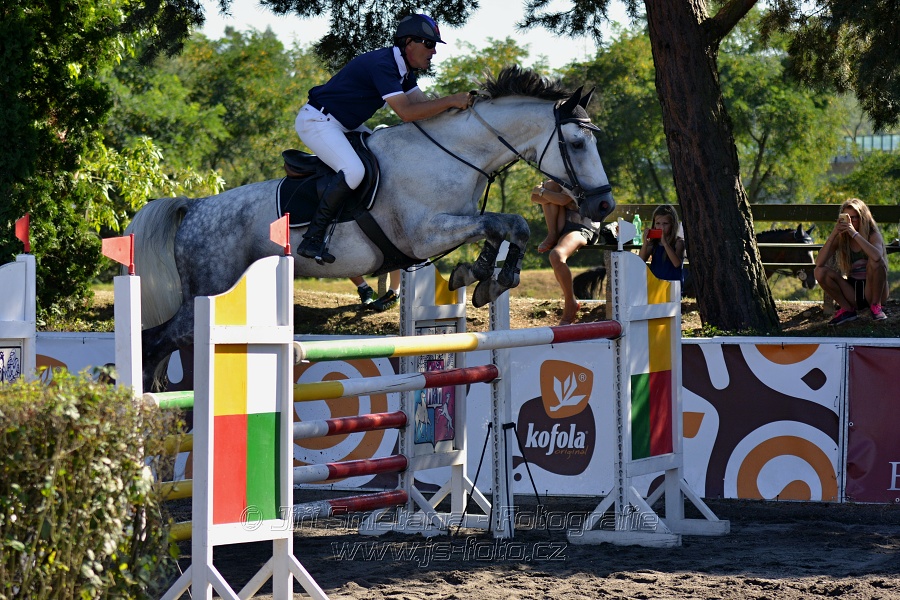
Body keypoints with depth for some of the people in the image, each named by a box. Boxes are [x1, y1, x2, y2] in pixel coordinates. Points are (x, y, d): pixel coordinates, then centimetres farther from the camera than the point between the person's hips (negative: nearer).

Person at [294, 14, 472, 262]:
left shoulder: (403, 69, 6)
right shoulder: (382, 65, -25)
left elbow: (423, 104, 4)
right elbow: (406, 112, -33)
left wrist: (463, 102, -9)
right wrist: (451, 101, -30)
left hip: (345, 125, 11)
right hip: (316, 121, -11)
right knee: (353, 171, -30)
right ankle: (312, 239, -25)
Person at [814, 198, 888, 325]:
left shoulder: (873, 235, -9)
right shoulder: (840, 238, -1)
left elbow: (877, 256, -35)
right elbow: (819, 263, -16)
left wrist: (855, 233, -36)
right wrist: (832, 235, -24)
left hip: (872, 289, -3)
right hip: (852, 292, 3)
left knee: (876, 262, -31)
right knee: (820, 272, -18)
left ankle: (876, 305, -11)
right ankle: (847, 309, -2)